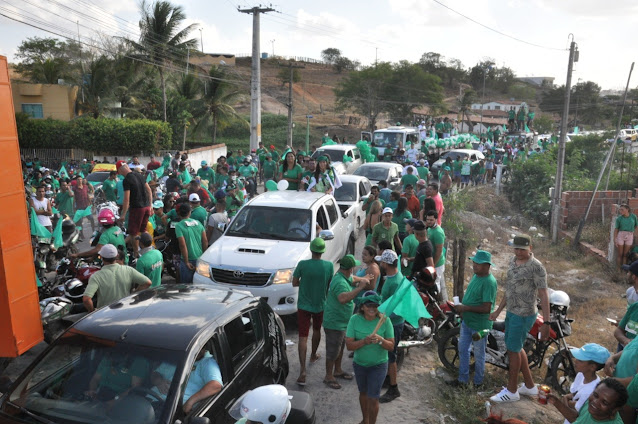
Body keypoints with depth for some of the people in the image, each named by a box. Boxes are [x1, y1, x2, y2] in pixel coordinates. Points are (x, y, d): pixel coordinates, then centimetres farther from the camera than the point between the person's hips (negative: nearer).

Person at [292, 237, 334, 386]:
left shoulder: (303, 264, -17)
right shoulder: (329, 266, -13)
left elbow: (294, 283, -7)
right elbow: (330, 285, -1)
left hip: (304, 305, -2)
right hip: (320, 305, 2)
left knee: (303, 337, 0)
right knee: (317, 330, 27)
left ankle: (302, 370, -7)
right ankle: (313, 355, 48)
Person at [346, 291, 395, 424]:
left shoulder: (385, 320, -18)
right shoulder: (355, 319, -17)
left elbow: (391, 346, -13)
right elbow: (349, 345, -18)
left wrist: (380, 340, -33)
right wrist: (365, 341, -35)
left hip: (378, 365, -2)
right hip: (359, 364, 2)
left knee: (373, 398, -1)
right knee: (363, 393, 22)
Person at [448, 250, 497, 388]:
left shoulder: (489, 282, -25)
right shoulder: (476, 276, 3)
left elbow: (486, 308, -29)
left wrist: (466, 308, -25)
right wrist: (461, 307, 6)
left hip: (480, 325, -9)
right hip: (467, 321, 9)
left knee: (479, 355, 11)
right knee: (463, 349, 18)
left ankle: (478, 382, 31)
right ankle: (463, 379, 33)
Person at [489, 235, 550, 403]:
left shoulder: (536, 267, -19)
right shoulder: (513, 261, 6)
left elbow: (544, 296, -21)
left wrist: (546, 323, -25)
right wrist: (498, 310, 17)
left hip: (524, 316, -8)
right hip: (511, 312, 9)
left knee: (513, 350, 3)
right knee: (516, 348, 19)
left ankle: (511, 391, 21)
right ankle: (529, 386, 36)